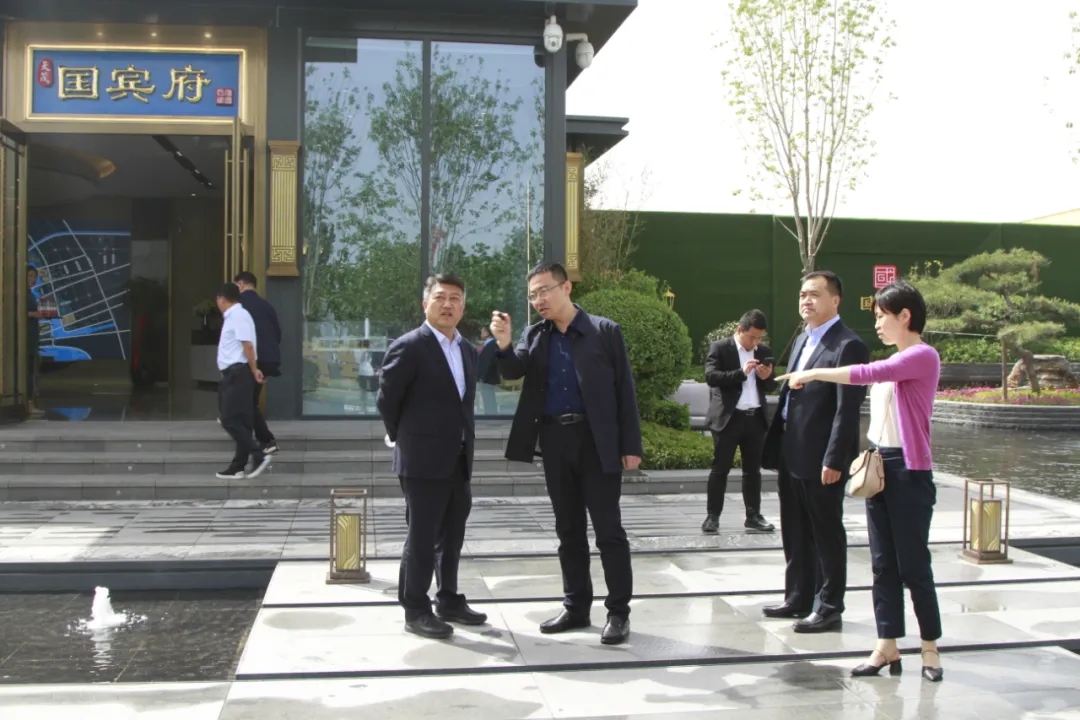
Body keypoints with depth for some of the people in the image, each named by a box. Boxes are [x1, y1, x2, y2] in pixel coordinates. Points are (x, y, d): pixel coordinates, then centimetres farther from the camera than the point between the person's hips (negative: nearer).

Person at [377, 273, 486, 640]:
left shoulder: (468, 350, 12)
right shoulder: (408, 347, -11)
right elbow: (386, 400, -7)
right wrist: (404, 439, 2)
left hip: (459, 462, 7)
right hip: (424, 462, -7)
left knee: (451, 538, 15)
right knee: (422, 538, 0)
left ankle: (449, 601, 28)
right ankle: (416, 611, 9)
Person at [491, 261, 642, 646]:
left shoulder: (605, 331, -3)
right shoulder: (535, 335, 10)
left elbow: (624, 390, -4)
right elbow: (513, 371, -5)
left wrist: (631, 445, -8)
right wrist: (503, 345, -25)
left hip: (597, 441, -4)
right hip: (554, 441, 5)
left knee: (608, 530, -1)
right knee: (568, 530, 11)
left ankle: (618, 612, 7)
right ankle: (576, 607, 21)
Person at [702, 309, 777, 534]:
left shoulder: (764, 351, 11)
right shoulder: (720, 347, -3)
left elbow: (771, 386, 14)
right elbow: (711, 377, -15)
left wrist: (766, 377, -9)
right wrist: (741, 373, -22)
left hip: (756, 417, 5)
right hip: (728, 417, -5)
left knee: (753, 469, 9)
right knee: (720, 468, 0)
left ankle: (753, 516, 16)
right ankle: (712, 516, 5)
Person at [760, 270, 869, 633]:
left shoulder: (848, 346, -13)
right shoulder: (802, 340, 16)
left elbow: (848, 410, -18)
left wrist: (834, 460, -21)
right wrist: (775, 447, 13)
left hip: (820, 461, -9)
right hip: (790, 456, 9)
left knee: (827, 535, 3)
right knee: (795, 534, 17)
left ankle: (829, 609, 13)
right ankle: (798, 599, 29)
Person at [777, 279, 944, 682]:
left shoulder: (923, 356, -13)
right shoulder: (894, 364, 15)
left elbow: (867, 374, -24)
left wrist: (811, 374, -18)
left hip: (909, 471, -8)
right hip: (879, 467, 8)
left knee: (913, 565, 0)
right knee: (883, 565, 8)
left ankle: (930, 648, 14)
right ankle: (887, 647, 14)